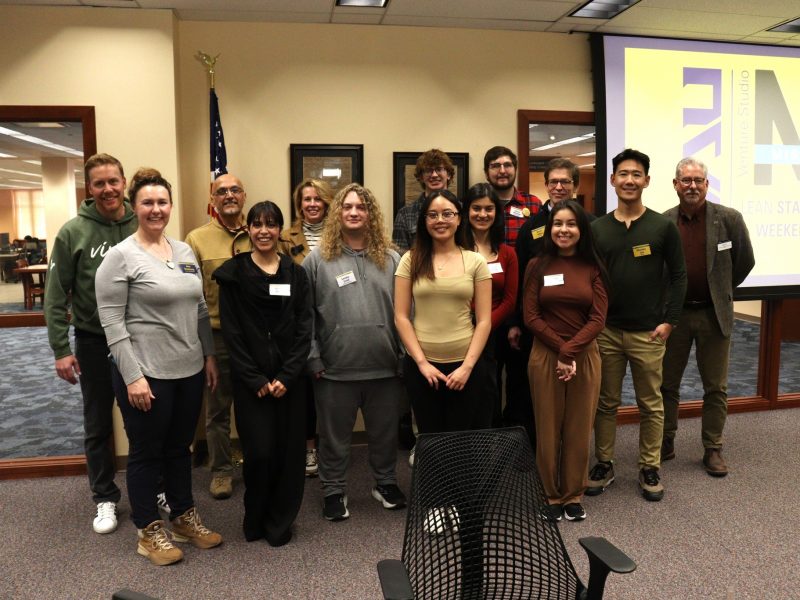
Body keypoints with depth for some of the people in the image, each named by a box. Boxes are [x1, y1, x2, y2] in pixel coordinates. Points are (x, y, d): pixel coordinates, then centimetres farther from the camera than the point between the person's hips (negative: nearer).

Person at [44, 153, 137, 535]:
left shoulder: (142, 227, -4)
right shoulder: (73, 232, -8)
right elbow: (56, 297, -7)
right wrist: (61, 350, -10)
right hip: (94, 342, -1)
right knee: (98, 427, 11)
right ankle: (105, 498, 27)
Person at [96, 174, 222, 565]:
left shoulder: (185, 251, 8)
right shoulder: (121, 256, -11)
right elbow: (111, 322, -14)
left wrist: (209, 356, 11)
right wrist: (132, 376, -18)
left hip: (189, 370, 6)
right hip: (146, 373, -6)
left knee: (180, 447, 18)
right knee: (147, 453, 9)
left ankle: (184, 518, 34)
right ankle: (148, 532, 26)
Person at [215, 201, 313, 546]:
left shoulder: (295, 274, 7)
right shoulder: (233, 273, 0)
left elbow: (304, 329, 2)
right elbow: (231, 332, -4)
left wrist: (287, 376, -9)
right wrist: (255, 380, -10)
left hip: (289, 378, 2)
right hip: (250, 380, -2)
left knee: (289, 452, 3)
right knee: (260, 452, -3)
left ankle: (280, 523, 24)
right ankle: (255, 521, 23)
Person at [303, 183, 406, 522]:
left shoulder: (390, 258, 6)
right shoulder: (317, 259, -1)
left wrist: (404, 353, 3)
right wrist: (314, 358, -5)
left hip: (385, 366, 2)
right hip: (335, 368, -2)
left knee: (385, 432, 17)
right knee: (335, 435, 12)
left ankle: (386, 482, 37)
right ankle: (334, 491, 29)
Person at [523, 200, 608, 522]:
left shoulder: (593, 268, 1)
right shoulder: (537, 266, 0)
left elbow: (598, 319, -5)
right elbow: (531, 317, -5)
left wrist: (569, 353, -14)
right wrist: (559, 350, -13)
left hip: (585, 355, 1)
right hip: (545, 356, -1)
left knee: (579, 428, 8)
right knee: (548, 428, 6)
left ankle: (574, 495, 25)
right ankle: (551, 495, 21)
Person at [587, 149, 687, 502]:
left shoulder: (663, 227, -1)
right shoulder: (597, 228, 4)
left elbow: (678, 275, 1)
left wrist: (669, 321, -6)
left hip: (648, 333, -1)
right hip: (605, 330, 2)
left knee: (651, 405, 8)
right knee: (606, 403, 10)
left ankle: (649, 469, 23)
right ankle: (604, 465, 24)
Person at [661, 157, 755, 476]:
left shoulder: (729, 218, -5)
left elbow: (745, 261, 6)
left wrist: (720, 291, 11)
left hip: (714, 314, 0)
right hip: (673, 314, 1)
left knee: (716, 388, 9)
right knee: (667, 384, 11)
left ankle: (713, 449, 23)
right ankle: (665, 443, 26)